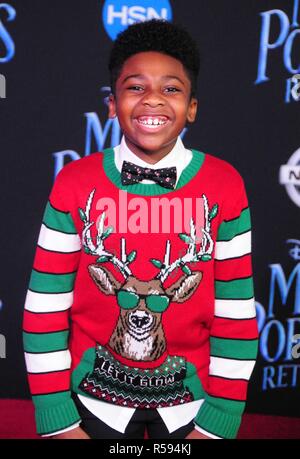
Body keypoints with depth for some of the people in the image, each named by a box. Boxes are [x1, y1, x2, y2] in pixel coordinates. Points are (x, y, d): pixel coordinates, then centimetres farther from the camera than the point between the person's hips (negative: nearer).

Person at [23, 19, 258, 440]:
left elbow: (236, 313, -7)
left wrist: (218, 423, -6)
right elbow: (45, 307, -7)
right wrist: (59, 422, -6)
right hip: (95, 394, 1)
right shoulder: (75, 183, -11)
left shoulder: (224, 185, -11)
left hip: (192, 394, 0)